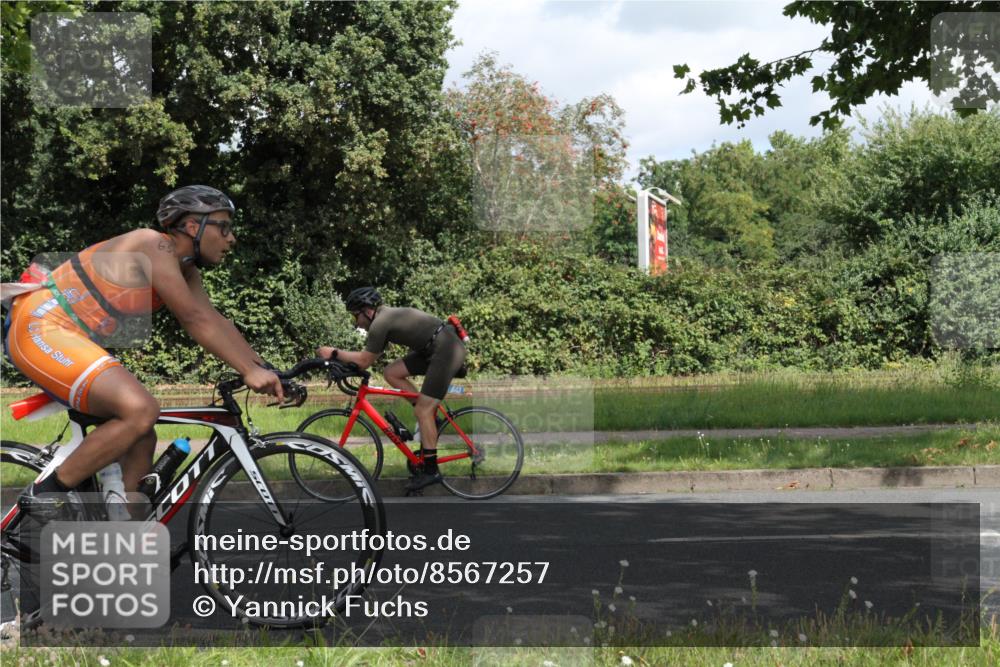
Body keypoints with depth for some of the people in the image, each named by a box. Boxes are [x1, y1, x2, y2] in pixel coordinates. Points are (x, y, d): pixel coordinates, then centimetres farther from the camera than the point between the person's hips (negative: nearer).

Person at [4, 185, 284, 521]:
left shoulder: (184, 270, 15)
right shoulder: (154, 245, -14)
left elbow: (216, 322, 11)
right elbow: (195, 319, -19)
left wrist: (265, 369, 1)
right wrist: (250, 371, -20)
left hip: (69, 340, 11)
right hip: (40, 327, -11)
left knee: (142, 439, 11)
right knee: (141, 410, -25)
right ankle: (46, 494, -13)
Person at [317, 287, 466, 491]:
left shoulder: (380, 323, -14)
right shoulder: (386, 315, 15)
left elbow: (364, 361, -10)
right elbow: (372, 355, 20)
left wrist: (334, 353, -2)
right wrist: (341, 360, 14)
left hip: (446, 351, -10)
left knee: (422, 411, -8)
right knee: (391, 373, 8)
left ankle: (431, 471, -3)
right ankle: (430, 416, 13)